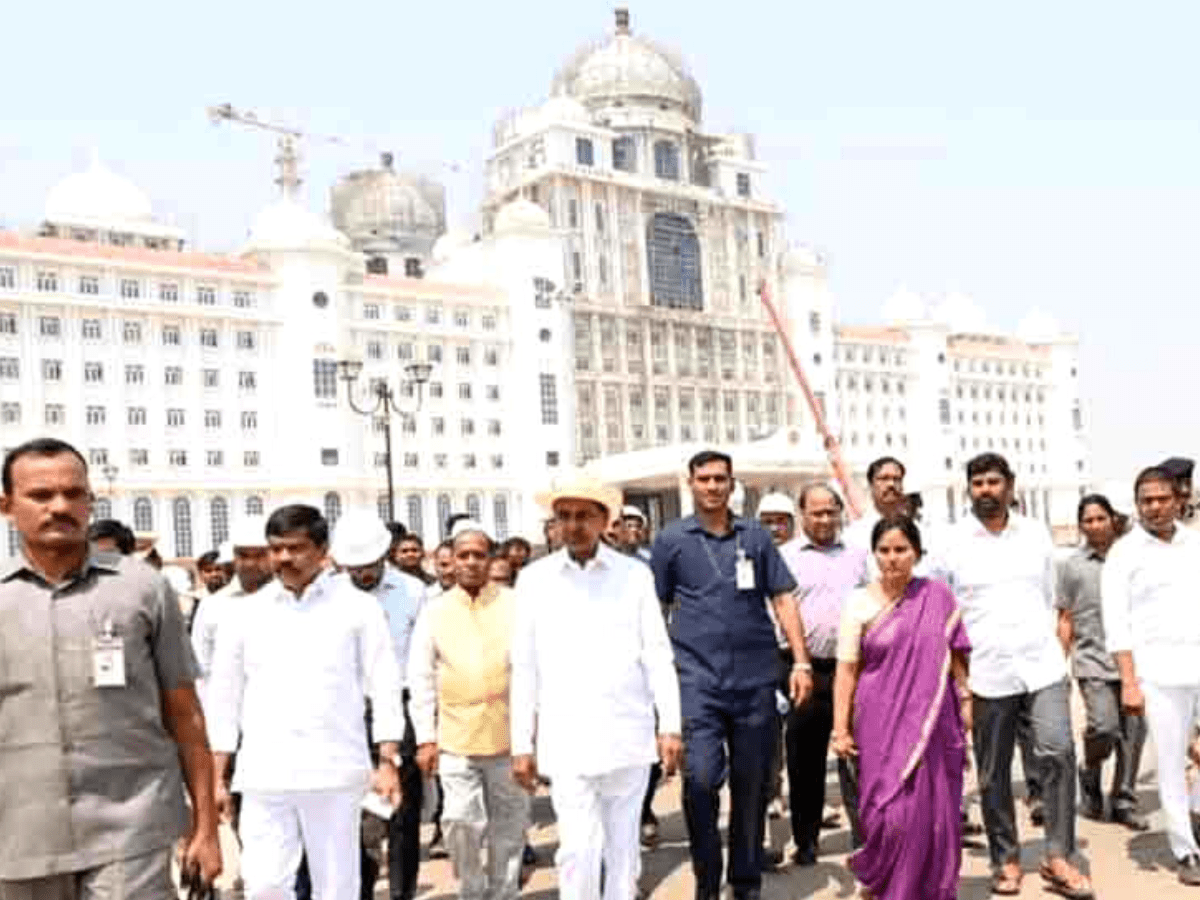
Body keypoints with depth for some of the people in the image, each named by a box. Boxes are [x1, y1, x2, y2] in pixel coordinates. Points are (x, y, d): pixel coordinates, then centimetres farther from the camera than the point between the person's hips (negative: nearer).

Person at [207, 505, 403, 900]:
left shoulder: (357, 607, 1)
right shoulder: (246, 613, 7)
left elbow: (384, 687, 0)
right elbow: (223, 696, 10)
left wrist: (388, 762, -7)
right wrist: (216, 776, 7)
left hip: (334, 771, -1)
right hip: (263, 776, 2)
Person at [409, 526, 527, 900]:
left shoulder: (515, 604, 2)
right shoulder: (435, 611, 4)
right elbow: (420, 678, 5)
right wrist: (425, 738, 1)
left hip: (508, 735, 0)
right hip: (455, 738, 0)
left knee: (508, 825, 11)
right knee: (462, 823, -4)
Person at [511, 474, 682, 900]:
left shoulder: (635, 574, 2)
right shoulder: (535, 579, 2)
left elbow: (658, 654, 2)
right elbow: (525, 668, 5)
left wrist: (670, 726, -4)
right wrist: (521, 744, 4)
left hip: (628, 736, 1)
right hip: (565, 741, 0)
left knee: (623, 847, 11)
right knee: (578, 850, -5)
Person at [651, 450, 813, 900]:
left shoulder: (756, 536, 8)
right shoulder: (671, 539, 3)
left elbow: (782, 599, 8)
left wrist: (801, 662, 0)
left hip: (756, 677, 2)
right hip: (697, 679, -2)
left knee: (752, 786, 10)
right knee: (700, 779, -11)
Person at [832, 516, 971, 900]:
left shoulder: (938, 596, 3)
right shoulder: (860, 602, -1)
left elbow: (956, 658, 8)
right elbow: (846, 670, -2)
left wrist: (967, 707, 5)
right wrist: (840, 729, -5)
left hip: (933, 724, 2)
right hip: (882, 724, -2)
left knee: (933, 814, 6)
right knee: (891, 813, -4)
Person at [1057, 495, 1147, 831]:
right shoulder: (1072, 566, 5)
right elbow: (1065, 619, 7)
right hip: (1092, 660, -2)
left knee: (1133, 732, 2)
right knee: (1104, 726, -14)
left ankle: (1124, 802, 16)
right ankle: (1090, 775, 15)